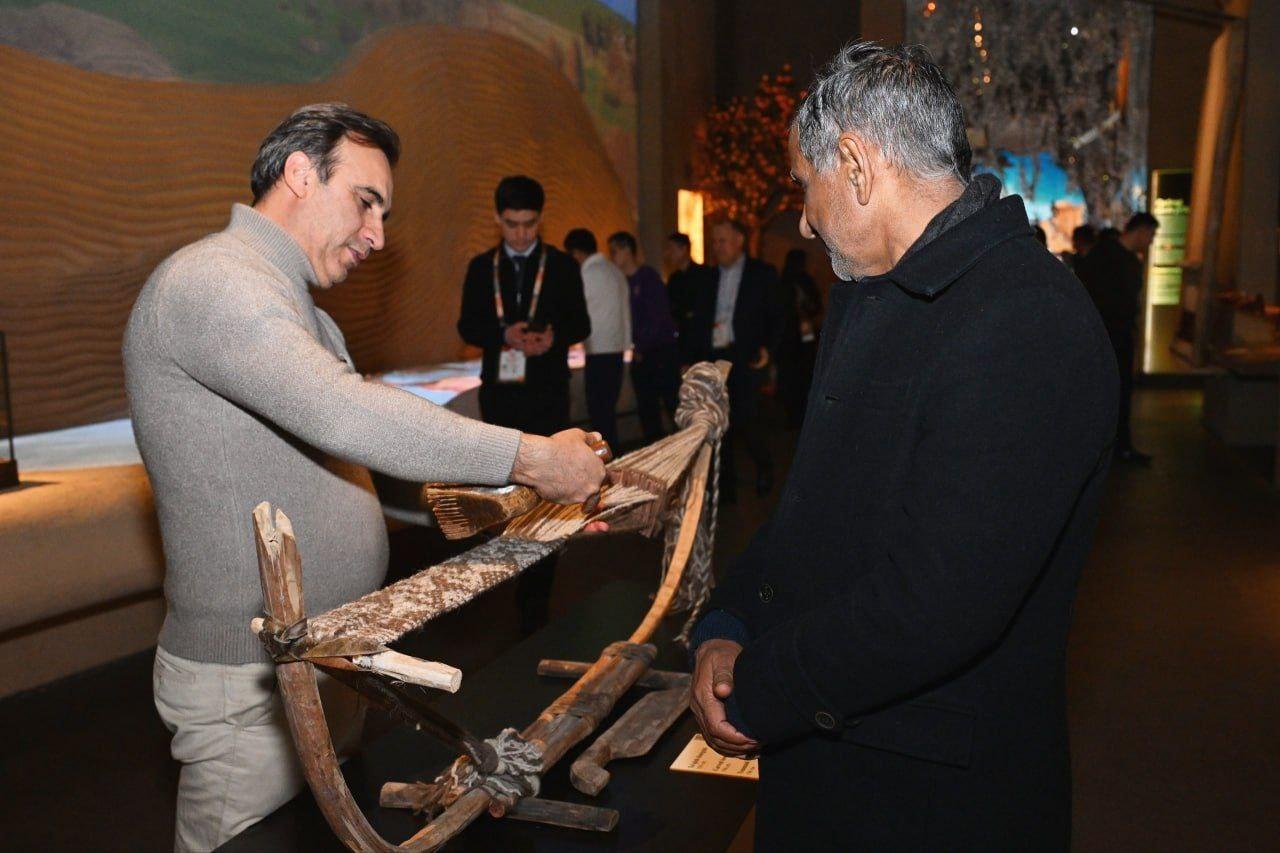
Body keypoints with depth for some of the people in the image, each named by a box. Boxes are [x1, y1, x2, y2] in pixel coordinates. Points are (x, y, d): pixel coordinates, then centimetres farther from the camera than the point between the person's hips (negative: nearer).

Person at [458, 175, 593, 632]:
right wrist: (505, 334, -17)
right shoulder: (481, 267, 6)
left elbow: (580, 323, 1)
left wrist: (555, 336, -21)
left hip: (546, 391, -3)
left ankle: (536, 596, -1)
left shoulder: (562, 265, 1)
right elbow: (468, 326, 3)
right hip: (499, 389, 3)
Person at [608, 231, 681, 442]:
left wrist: (640, 347, -9)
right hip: (640, 354, 7)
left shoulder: (648, 277, -8)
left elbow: (658, 317, -12)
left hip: (661, 352, -7)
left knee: (673, 403, -4)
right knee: (646, 409, 8)